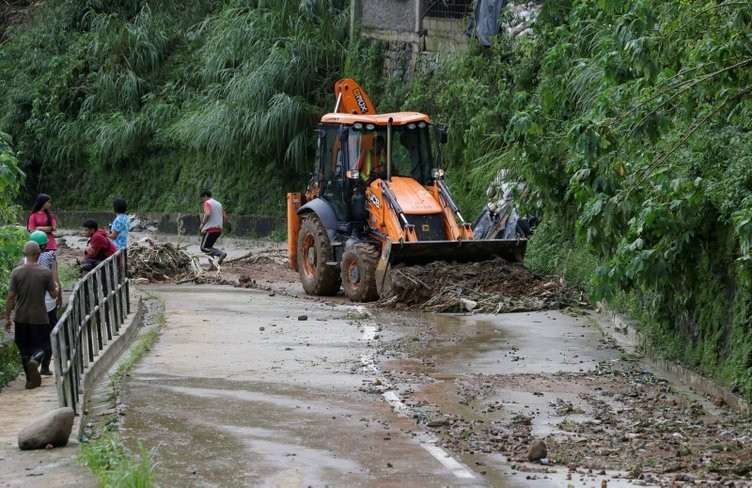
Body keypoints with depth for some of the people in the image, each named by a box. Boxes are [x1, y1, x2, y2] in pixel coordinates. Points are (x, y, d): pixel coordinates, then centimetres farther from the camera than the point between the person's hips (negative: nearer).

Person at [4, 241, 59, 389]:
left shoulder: (16, 272, -6)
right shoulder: (45, 272, -8)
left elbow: (10, 296, -5)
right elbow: (54, 294, -1)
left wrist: (7, 317, 3)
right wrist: (57, 287, 23)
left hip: (21, 317, 1)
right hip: (39, 317, -1)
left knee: (24, 349, 12)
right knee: (39, 346, 9)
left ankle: (31, 379, 14)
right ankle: (35, 361, -24)